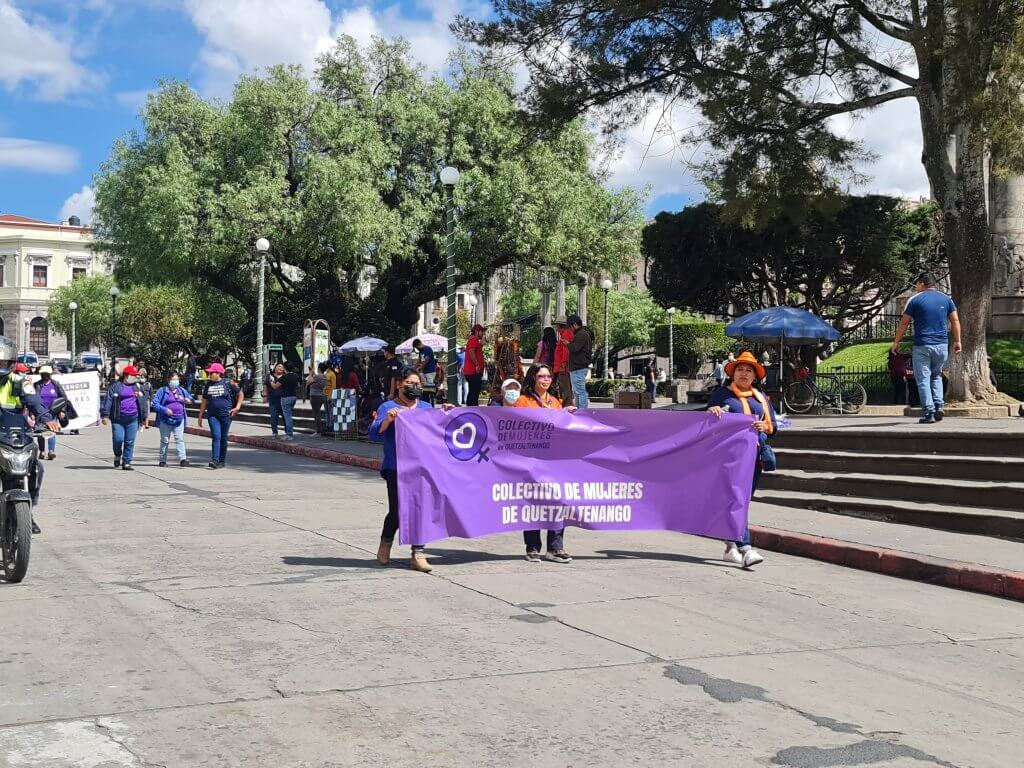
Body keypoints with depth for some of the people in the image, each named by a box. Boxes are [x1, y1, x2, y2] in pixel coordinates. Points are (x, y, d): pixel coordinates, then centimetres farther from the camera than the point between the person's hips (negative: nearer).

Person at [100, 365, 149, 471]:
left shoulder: (138, 387, 14)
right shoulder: (115, 386, 3)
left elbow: (144, 402, 16)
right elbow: (107, 401, -1)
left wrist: (145, 418, 13)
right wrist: (105, 415, -8)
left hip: (133, 419, 3)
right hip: (118, 419, -3)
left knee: (130, 442, 0)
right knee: (118, 439, -9)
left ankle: (126, 463, 9)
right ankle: (117, 456, 21)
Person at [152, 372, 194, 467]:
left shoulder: (182, 390, 12)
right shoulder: (162, 390, -2)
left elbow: (191, 398, 24)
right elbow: (155, 403, -7)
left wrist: (189, 400, -1)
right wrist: (165, 410, -20)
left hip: (179, 420, 3)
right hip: (165, 420, -3)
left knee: (180, 439, -7)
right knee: (165, 440, 6)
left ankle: (182, 459, -15)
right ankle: (162, 460, 14)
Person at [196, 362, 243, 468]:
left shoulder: (228, 383, -1)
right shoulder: (208, 385, 10)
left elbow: (240, 394, 7)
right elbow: (204, 401, 15)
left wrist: (237, 407, -2)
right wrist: (200, 417, 13)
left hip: (226, 415, -2)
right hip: (213, 415, 2)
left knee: (223, 438, 5)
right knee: (216, 436, -11)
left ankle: (222, 461, 15)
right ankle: (215, 460, -18)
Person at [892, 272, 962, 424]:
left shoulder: (915, 300, -2)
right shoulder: (946, 299, 9)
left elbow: (904, 323, -1)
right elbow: (955, 321, 7)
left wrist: (896, 342, 7)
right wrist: (957, 341, 13)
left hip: (922, 346, -4)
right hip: (942, 345, 4)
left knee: (923, 380, 1)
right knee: (936, 376, 20)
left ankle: (928, 413, -5)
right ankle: (939, 406, 4)